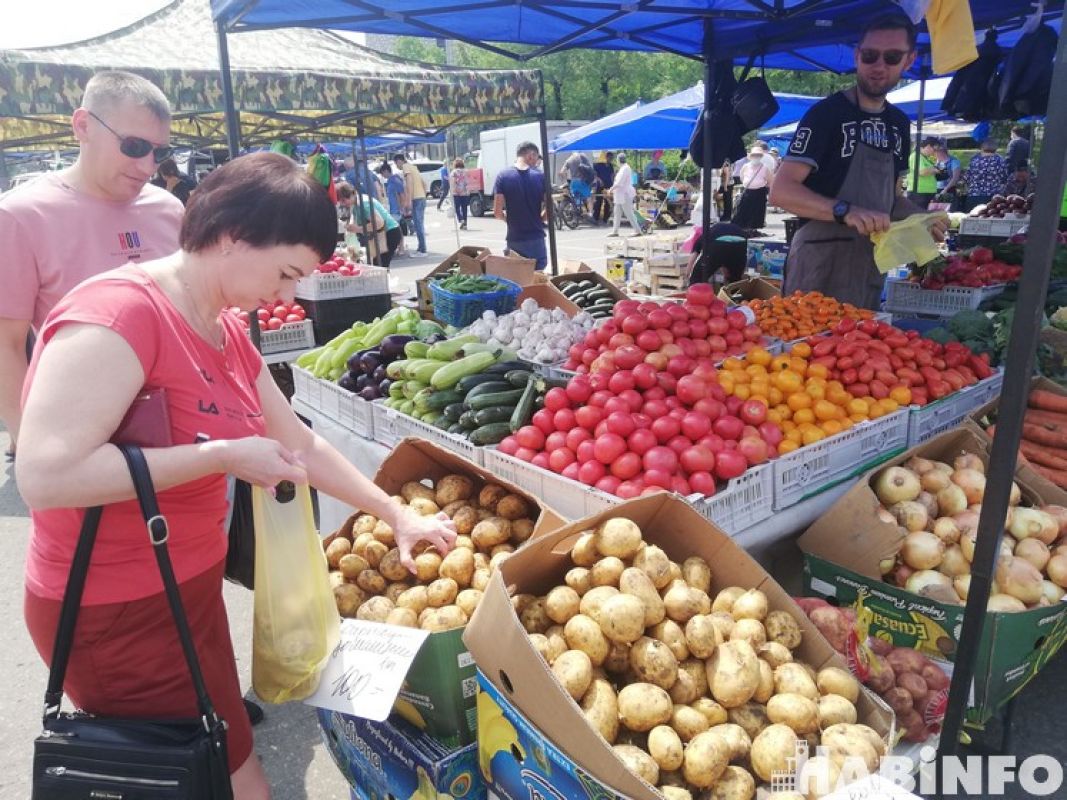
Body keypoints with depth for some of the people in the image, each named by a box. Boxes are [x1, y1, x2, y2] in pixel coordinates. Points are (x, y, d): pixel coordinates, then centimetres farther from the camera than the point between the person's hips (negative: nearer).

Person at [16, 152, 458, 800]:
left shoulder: (227, 331, 4)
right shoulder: (117, 314, -23)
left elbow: (300, 443, 11)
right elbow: (44, 475, -31)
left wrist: (396, 515, 13)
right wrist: (223, 456, -27)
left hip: (191, 590, 9)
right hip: (117, 615, -9)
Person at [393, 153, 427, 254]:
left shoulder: (406, 167, -4)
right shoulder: (413, 167, 23)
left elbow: (410, 182, -18)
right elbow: (424, 184, 24)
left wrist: (409, 201, -21)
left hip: (416, 199, -9)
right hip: (422, 198, 9)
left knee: (418, 225, -8)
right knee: (420, 225, 14)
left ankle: (422, 250, -9)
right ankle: (421, 248, 19)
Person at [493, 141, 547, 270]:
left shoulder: (502, 176, -4)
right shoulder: (540, 176, -4)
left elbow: (497, 212, -9)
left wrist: (510, 219, 11)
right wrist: (538, 219, 12)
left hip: (514, 239, 0)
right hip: (536, 238, 0)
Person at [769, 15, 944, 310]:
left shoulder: (899, 123, 13)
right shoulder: (826, 113, -9)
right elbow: (781, 191, -18)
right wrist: (845, 210, -31)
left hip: (871, 263, 7)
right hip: (820, 262, -7)